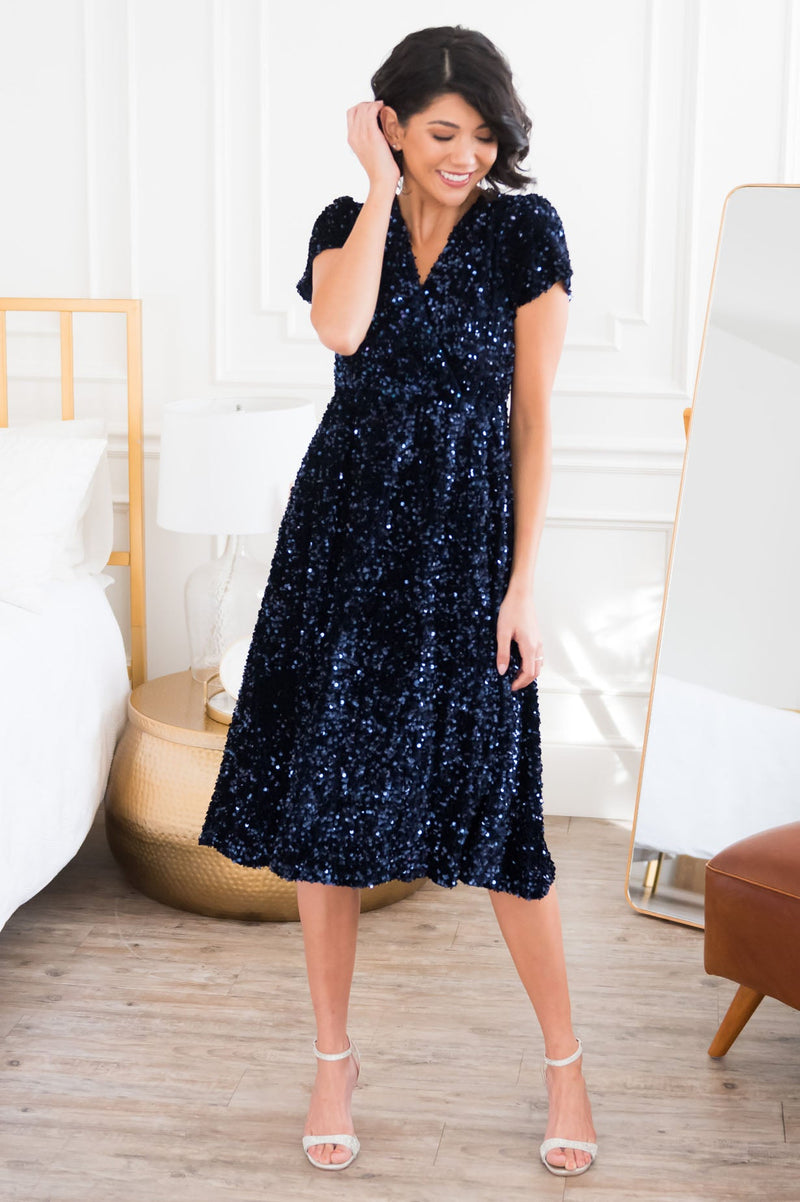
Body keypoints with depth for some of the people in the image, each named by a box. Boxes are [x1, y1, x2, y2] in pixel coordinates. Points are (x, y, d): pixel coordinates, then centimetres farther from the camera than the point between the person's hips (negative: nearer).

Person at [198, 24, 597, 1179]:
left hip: (464, 534, -2)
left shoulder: (527, 229, -1)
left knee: (492, 806, 0)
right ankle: (335, 1055, 22)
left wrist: (524, 585, -8)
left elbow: (535, 418, -4)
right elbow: (341, 329, -17)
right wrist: (382, 187, -10)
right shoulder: (346, 222, 6)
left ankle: (565, 1061, 20)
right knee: (320, 789, 5)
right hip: (344, 523, 3)